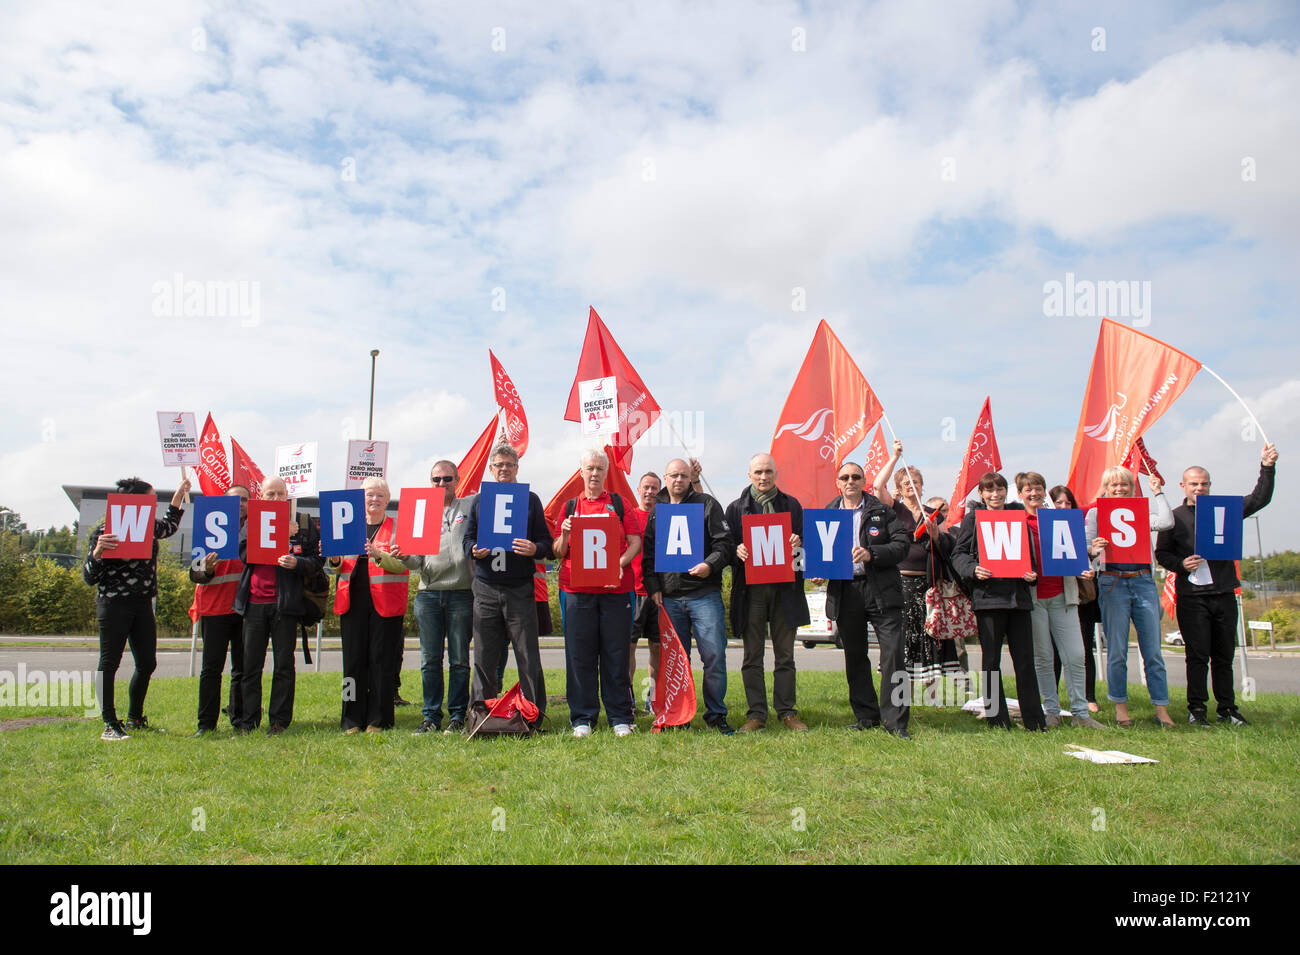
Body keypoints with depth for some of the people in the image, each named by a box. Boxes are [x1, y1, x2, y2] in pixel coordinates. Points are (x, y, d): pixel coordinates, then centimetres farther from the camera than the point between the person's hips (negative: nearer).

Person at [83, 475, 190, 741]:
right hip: (114, 603, -7)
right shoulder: (105, 532, -8)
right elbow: (89, 577, -7)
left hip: (143, 604, 7)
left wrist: (180, 494, 33)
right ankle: (110, 724, 4)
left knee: (147, 663, 7)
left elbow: (169, 526, 36)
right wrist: (97, 551, -25)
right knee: (109, 662, -2)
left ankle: (135, 719, 23)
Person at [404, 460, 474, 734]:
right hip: (428, 593, 3)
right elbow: (416, 560, 10)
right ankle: (430, 716, 14)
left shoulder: (469, 507, 8)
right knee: (430, 659, 5)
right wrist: (403, 557, -10)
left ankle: (457, 716, 11)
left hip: (461, 593, -2)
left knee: (459, 659, 2)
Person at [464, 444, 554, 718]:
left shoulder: (530, 500, 8)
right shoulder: (478, 501, 13)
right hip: (486, 588, 2)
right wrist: (474, 550, -10)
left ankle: (534, 716, 7)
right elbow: (467, 539, 13)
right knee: (484, 657, 6)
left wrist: (534, 549, -17)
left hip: (520, 589, -1)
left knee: (528, 657, -1)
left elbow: (546, 542, 6)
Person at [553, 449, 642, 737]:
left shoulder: (620, 504, 10)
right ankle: (582, 718, 11)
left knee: (616, 653, 2)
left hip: (615, 588, -1)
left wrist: (620, 563, -13)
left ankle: (620, 717, 11)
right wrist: (564, 535, -7)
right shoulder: (570, 506, 13)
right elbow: (558, 553, 13)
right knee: (580, 655, 2)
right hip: (577, 590, 1)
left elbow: (635, 542, 5)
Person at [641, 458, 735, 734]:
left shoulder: (707, 504, 7)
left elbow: (724, 543, 1)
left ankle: (716, 715, 9)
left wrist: (710, 565, -16)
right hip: (668, 598, 2)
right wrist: (653, 587, 3)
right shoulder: (655, 510, 14)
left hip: (705, 594, -2)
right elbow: (647, 553, 13)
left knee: (714, 656, -5)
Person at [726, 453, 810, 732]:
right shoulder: (736, 508, 8)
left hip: (785, 588, 1)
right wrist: (737, 551, -15)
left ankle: (787, 712, 15)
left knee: (785, 655, 6)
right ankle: (756, 714, 9)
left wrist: (798, 543, -9)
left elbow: (805, 540, 14)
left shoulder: (792, 505, 11)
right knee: (753, 656, 2)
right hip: (750, 590, -1)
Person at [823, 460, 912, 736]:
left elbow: (902, 543, -3)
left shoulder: (882, 511, 5)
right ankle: (866, 715, 21)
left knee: (893, 653, -7)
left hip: (881, 590, -3)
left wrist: (872, 554, -16)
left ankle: (895, 720, 1)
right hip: (845, 591, 3)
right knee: (854, 657, 9)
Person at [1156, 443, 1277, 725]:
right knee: (1198, 655, -3)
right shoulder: (1174, 518, 6)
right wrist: (1181, 564, -11)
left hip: (1224, 595, 3)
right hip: (1192, 598, -3)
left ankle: (1227, 708, 18)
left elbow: (1259, 500, 6)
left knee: (1224, 655, 8)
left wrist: (1267, 468, -3)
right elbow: (1161, 553, 7)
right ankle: (1197, 708, 5)